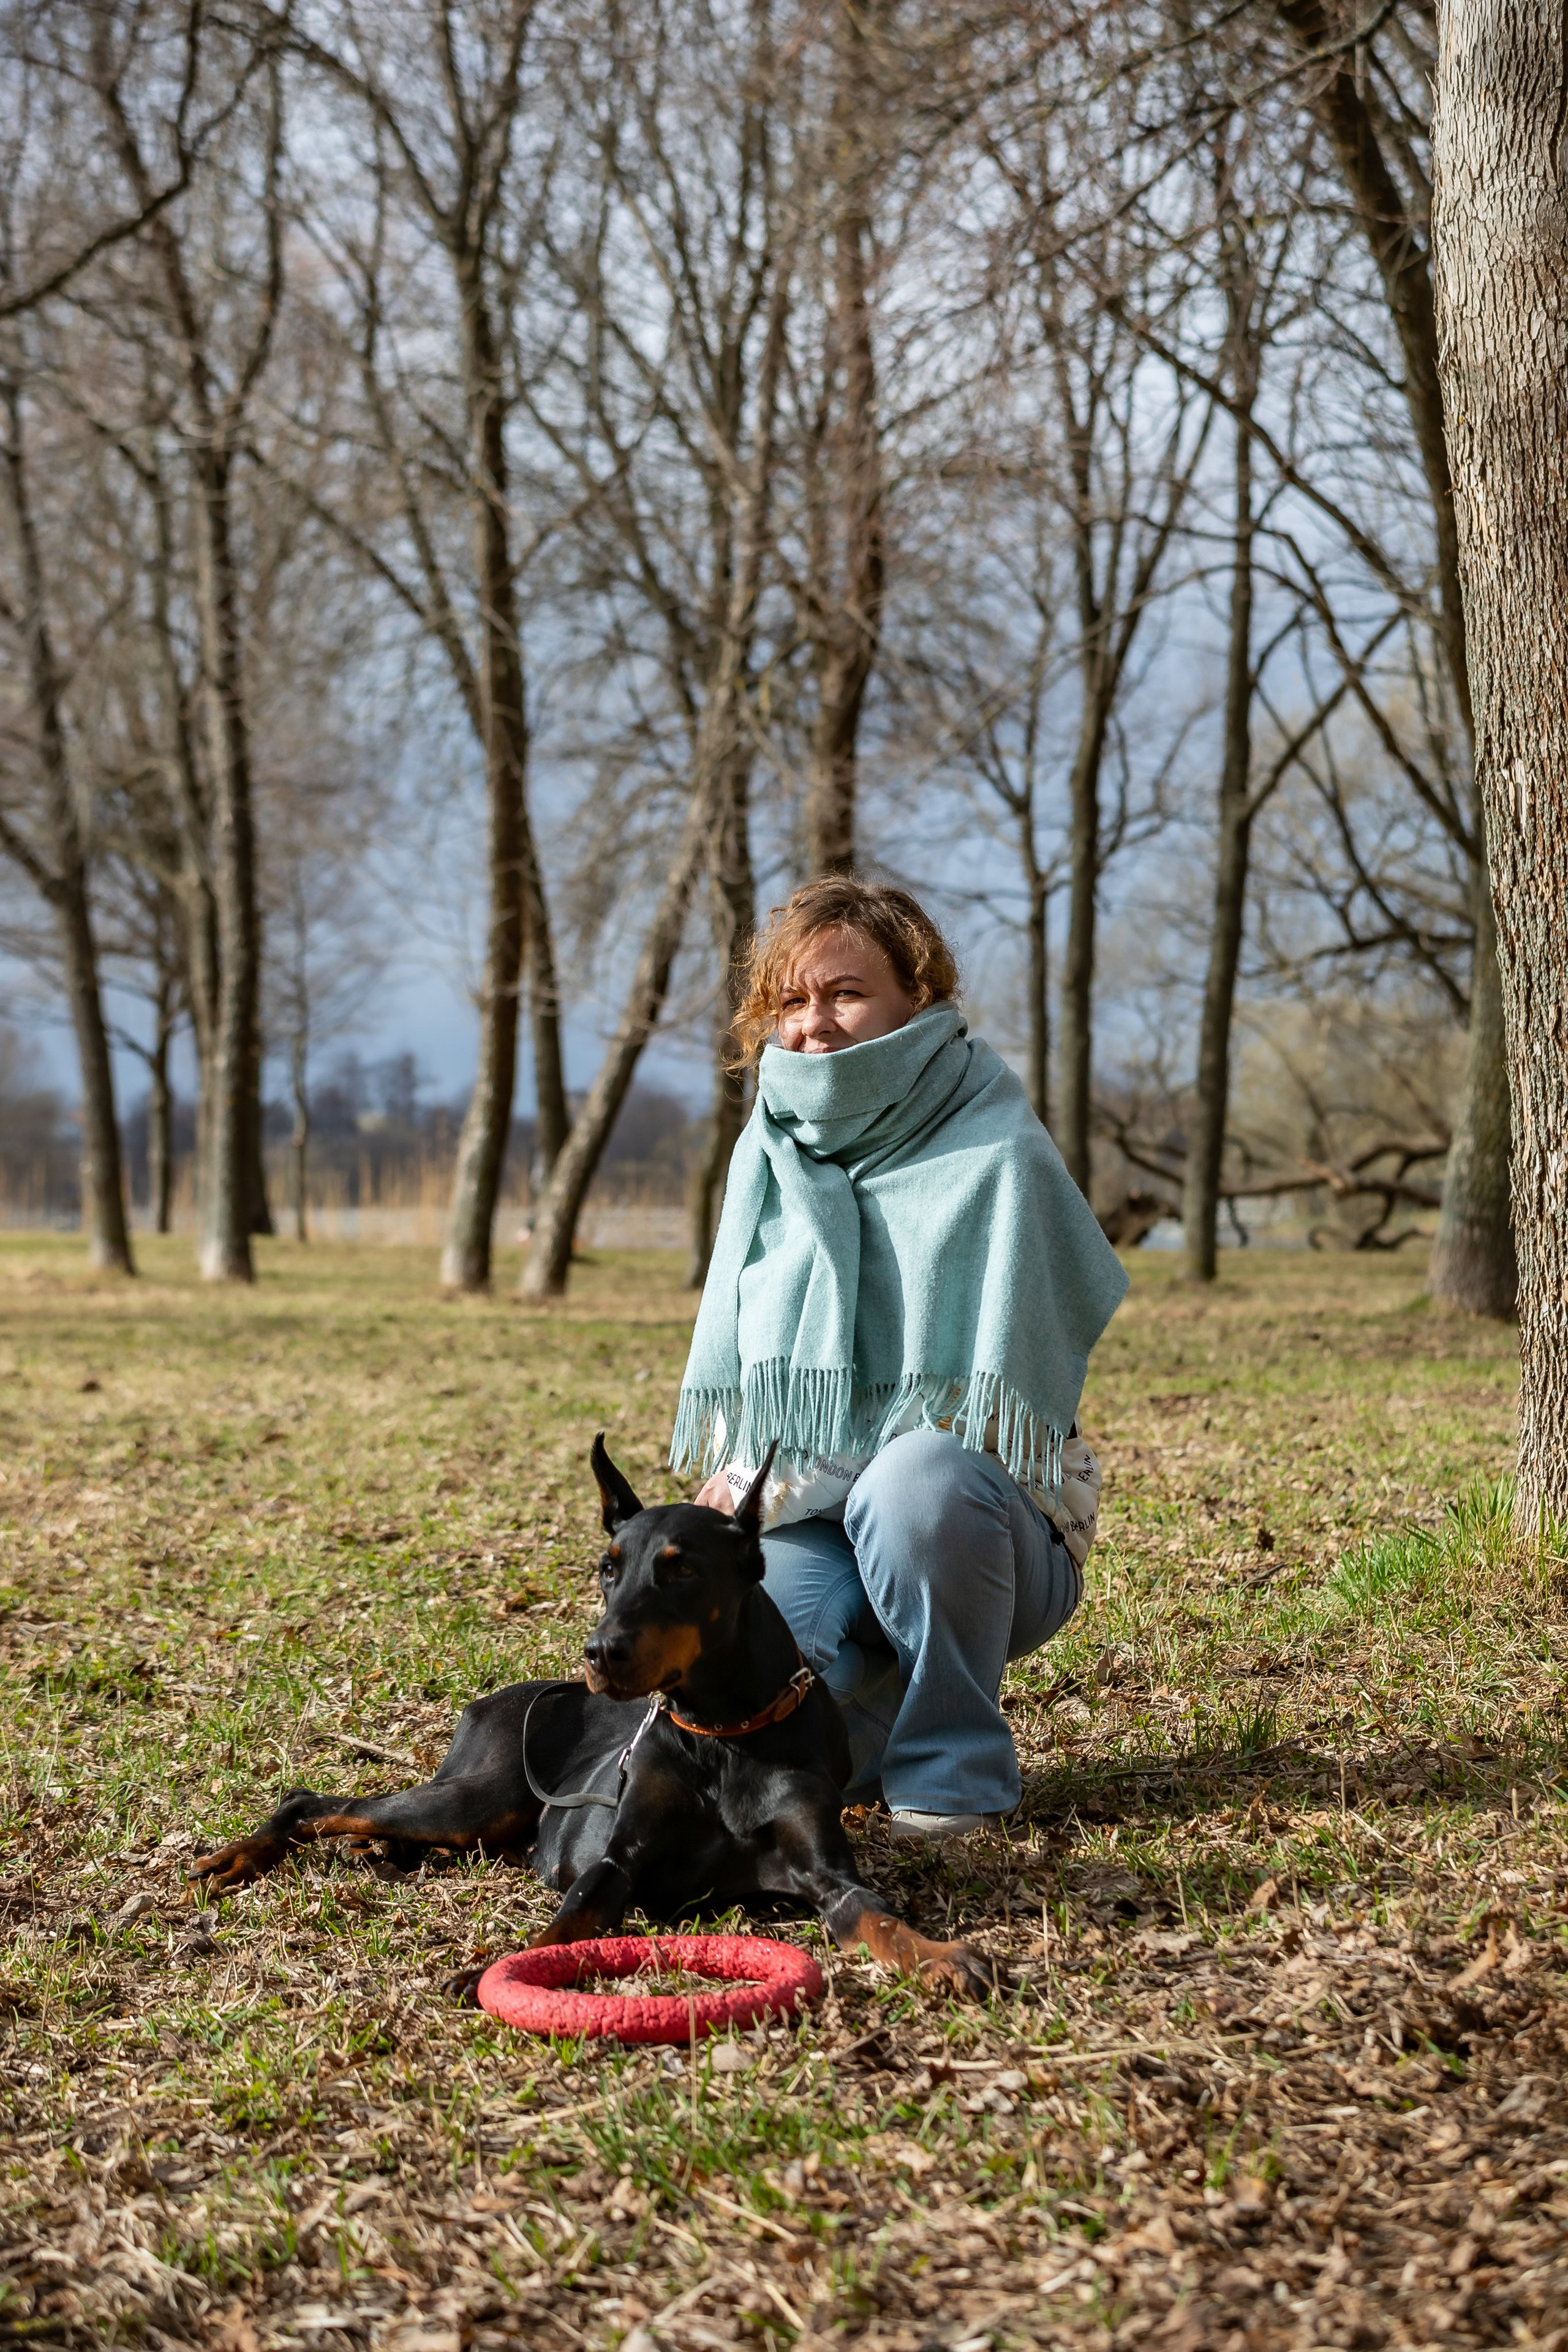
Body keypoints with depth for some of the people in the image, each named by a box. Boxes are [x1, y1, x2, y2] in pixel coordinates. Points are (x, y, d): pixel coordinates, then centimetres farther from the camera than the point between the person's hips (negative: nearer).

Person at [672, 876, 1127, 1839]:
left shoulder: (994, 1154, -10)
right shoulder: (770, 1152, 8)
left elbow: (974, 1406, -14)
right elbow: (735, 1359, 16)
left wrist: (778, 1482, -14)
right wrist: (735, 1481, -4)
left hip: (981, 1539, -3)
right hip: (813, 1531, 3)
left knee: (919, 1474, -39)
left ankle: (955, 1771, -15)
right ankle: (884, 1700, 9)